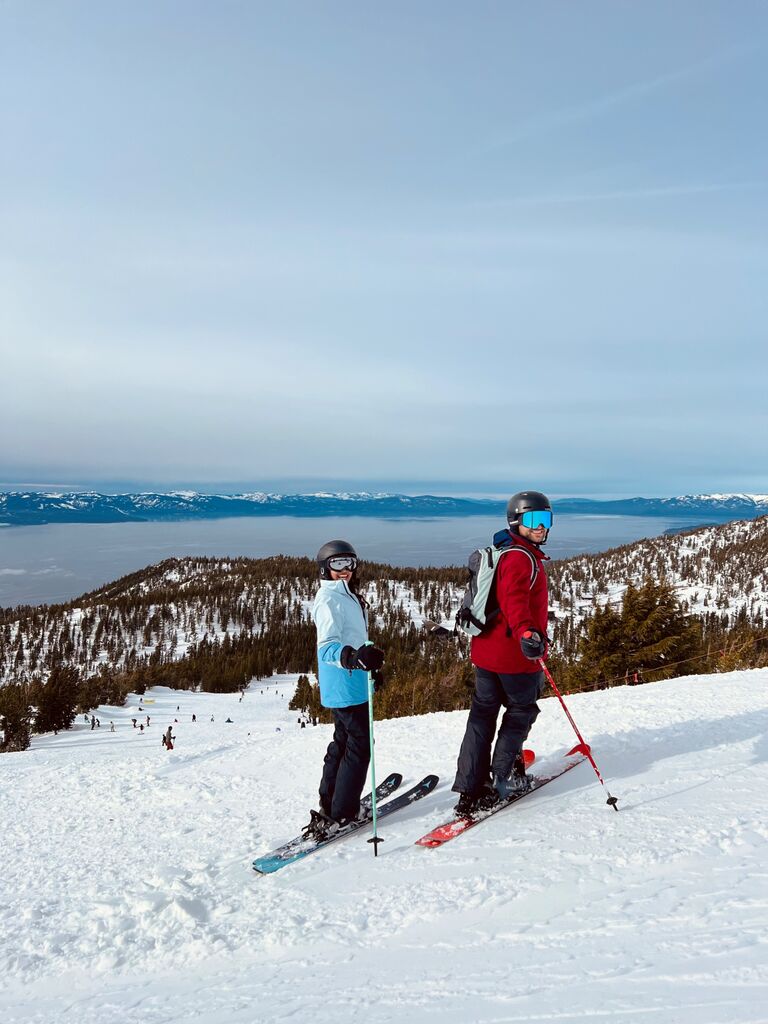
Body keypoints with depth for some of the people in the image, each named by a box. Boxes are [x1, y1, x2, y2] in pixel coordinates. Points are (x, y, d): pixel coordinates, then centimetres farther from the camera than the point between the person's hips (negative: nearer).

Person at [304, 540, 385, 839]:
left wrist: (371, 666, 33)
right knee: (360, 744, -6)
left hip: (351, 683, 10)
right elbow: (327, 646, -29)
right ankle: (341, 814, 0)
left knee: (343, 741, 18)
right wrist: (355, 657, -47)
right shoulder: (329, 599, -16)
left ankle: (329, 806, 30)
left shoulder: (349, 596, 15)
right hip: (344, 685, -10)